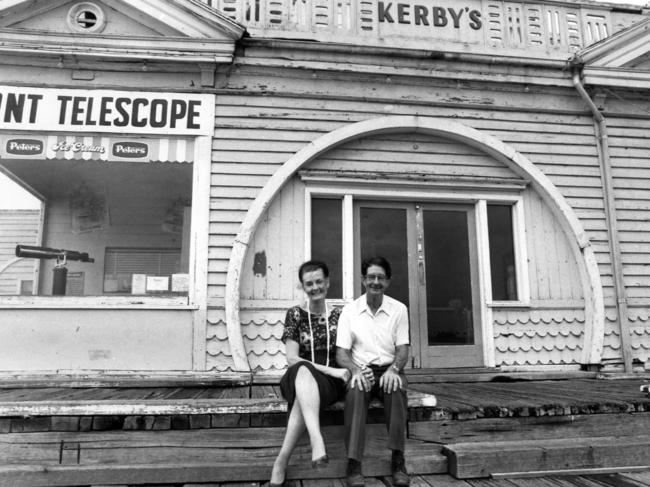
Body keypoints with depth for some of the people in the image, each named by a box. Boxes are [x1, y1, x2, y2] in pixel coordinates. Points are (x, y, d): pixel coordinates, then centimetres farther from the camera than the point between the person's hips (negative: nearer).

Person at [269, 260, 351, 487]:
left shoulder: (338, 315, 8)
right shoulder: (295, 314, 3)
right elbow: (292, 358, -6)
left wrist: (343, 371, -15)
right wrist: (329, 369, -18)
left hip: (330, 382, 1)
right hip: (298, 378, -1)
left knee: (304, 398, -36)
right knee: (304, 371, -39)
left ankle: (281, 462, -34)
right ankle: (317, 440, -54)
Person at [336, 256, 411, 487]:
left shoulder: (399, 309, 5)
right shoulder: (349, 310, 2)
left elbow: (403, 350, 1)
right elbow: (341, 352, -2)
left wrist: (393, 369, -21)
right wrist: (356, 370, -23)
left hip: (389, 369, 1)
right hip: (360, 370, 0)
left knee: (396, 389, -34)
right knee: (355, 391, -34)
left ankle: (398, 459, -27)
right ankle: (353, 463, -33)